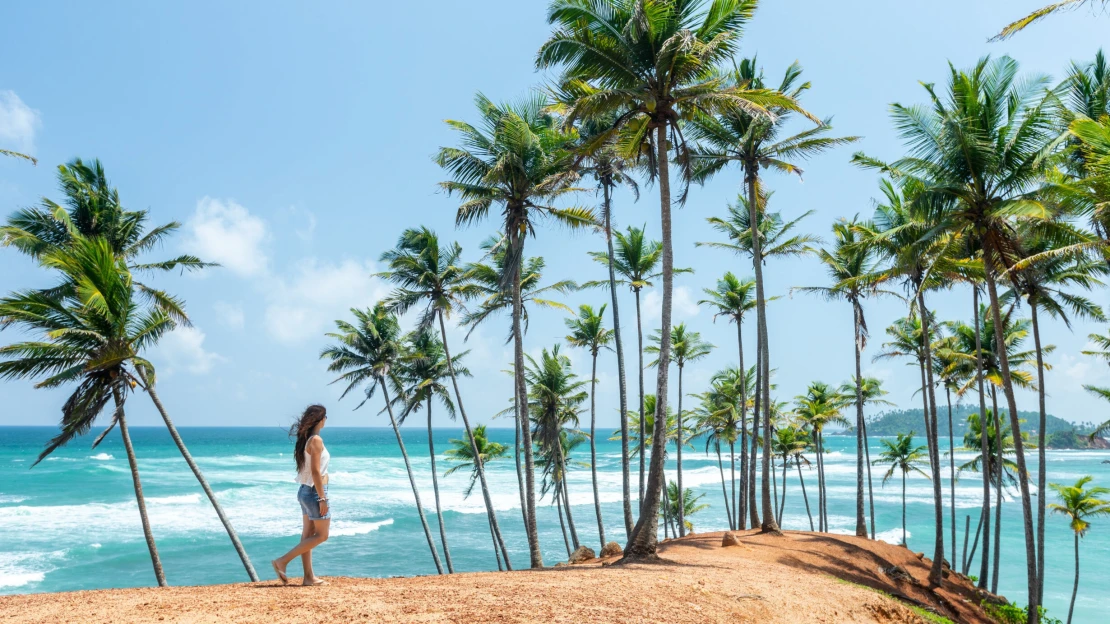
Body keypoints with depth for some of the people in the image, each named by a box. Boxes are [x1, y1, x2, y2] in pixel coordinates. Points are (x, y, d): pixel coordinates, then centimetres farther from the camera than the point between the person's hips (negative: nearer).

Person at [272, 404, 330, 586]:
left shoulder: (305, 439, 9)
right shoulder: (316, 440, -17)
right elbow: (315, 471, -21)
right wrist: (322, 499, -19)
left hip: (305, 490, 9)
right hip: (315, 491, -9)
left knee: (308, 535, 10)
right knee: (321, 535, -1)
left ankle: (309, 577, 14)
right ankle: (282, 561, -5)